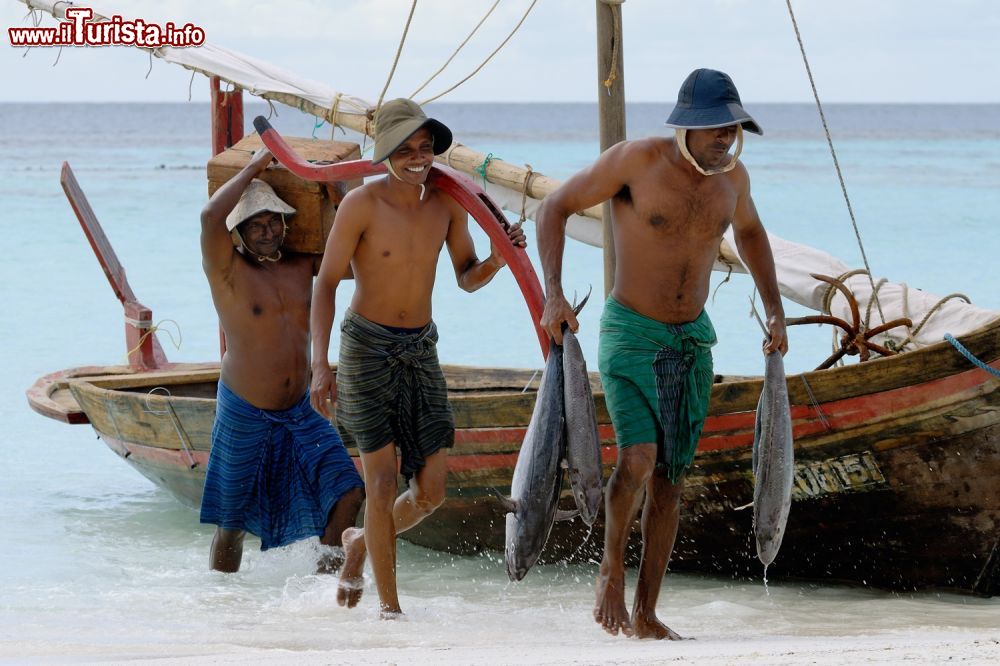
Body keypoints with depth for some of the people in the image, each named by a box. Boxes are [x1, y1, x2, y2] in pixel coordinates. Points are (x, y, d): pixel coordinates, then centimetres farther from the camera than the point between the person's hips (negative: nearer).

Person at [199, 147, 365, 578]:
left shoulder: (303, 265, 4)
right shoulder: (229, 271, -12)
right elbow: (211, 217, -29)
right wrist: (252, 170, -19)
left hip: (301, 410, 4)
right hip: (244, 416, -4)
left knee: (348, 492, -8)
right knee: (231, 524, 6)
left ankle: (327, 571, 10)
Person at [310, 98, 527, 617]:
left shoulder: (448, 200, 0)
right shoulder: (362, 204, -13)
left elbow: (467, 278, 10)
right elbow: (325, 286, -11)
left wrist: (499, 259, -12)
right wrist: (320, 362, -20)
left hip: (421, 351, 5)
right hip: (367, 348, -5)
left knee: (431, 491, 2)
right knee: (382, 479, -8)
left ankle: (360, 542, 31)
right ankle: (388, 605, 2)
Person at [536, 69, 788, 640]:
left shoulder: (732, 174, 0)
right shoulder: (637, 160, -16)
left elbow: (749, 230, 23)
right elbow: (556, 207, -7)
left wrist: (775, 311, 17)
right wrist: (553, 294, -17)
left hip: (693, 343, 5)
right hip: (631, 335, -5)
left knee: (670, 483, 6)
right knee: (639, 459, -24)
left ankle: (646, 615, 13)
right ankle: (612, 569, 1)